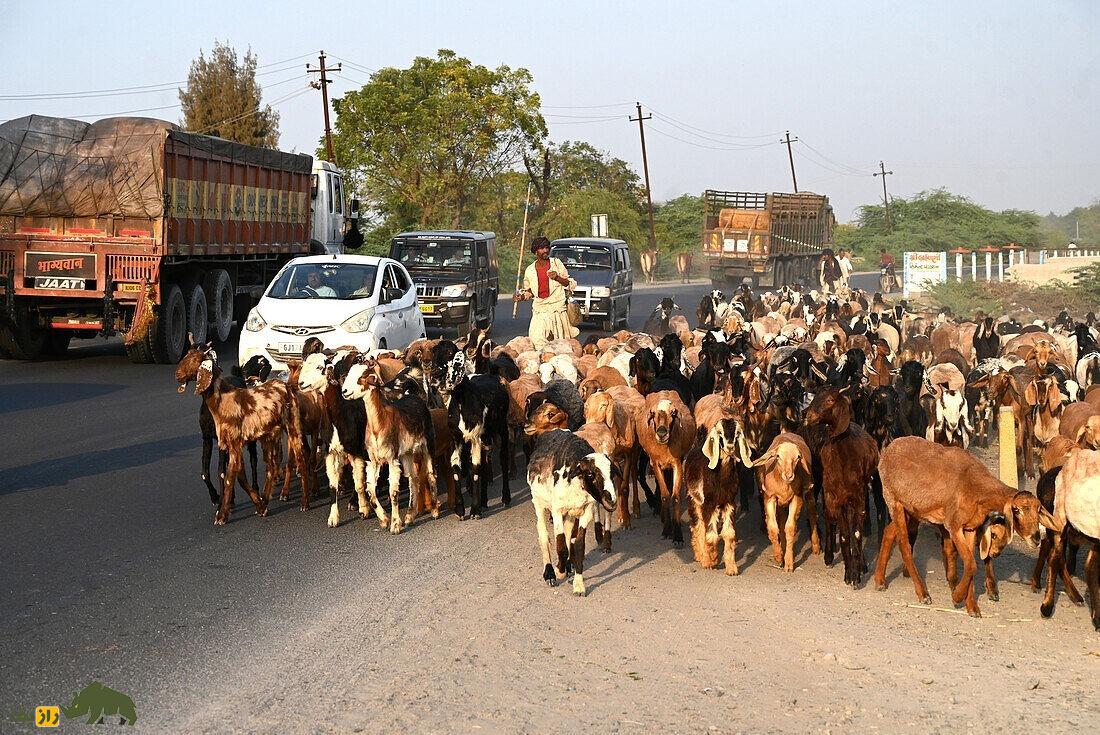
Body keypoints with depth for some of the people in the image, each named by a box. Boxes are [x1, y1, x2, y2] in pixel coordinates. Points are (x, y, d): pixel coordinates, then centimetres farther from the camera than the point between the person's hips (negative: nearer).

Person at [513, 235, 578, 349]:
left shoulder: (556, 263, 3)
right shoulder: (530, 270, 7)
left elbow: (570, 284, 5)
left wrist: (557, 278, -12)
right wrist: (521, 297, -1)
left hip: (558, 309, -1)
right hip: (539, 311, 1)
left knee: (561, 343, 0)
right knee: (536, 338, -16)